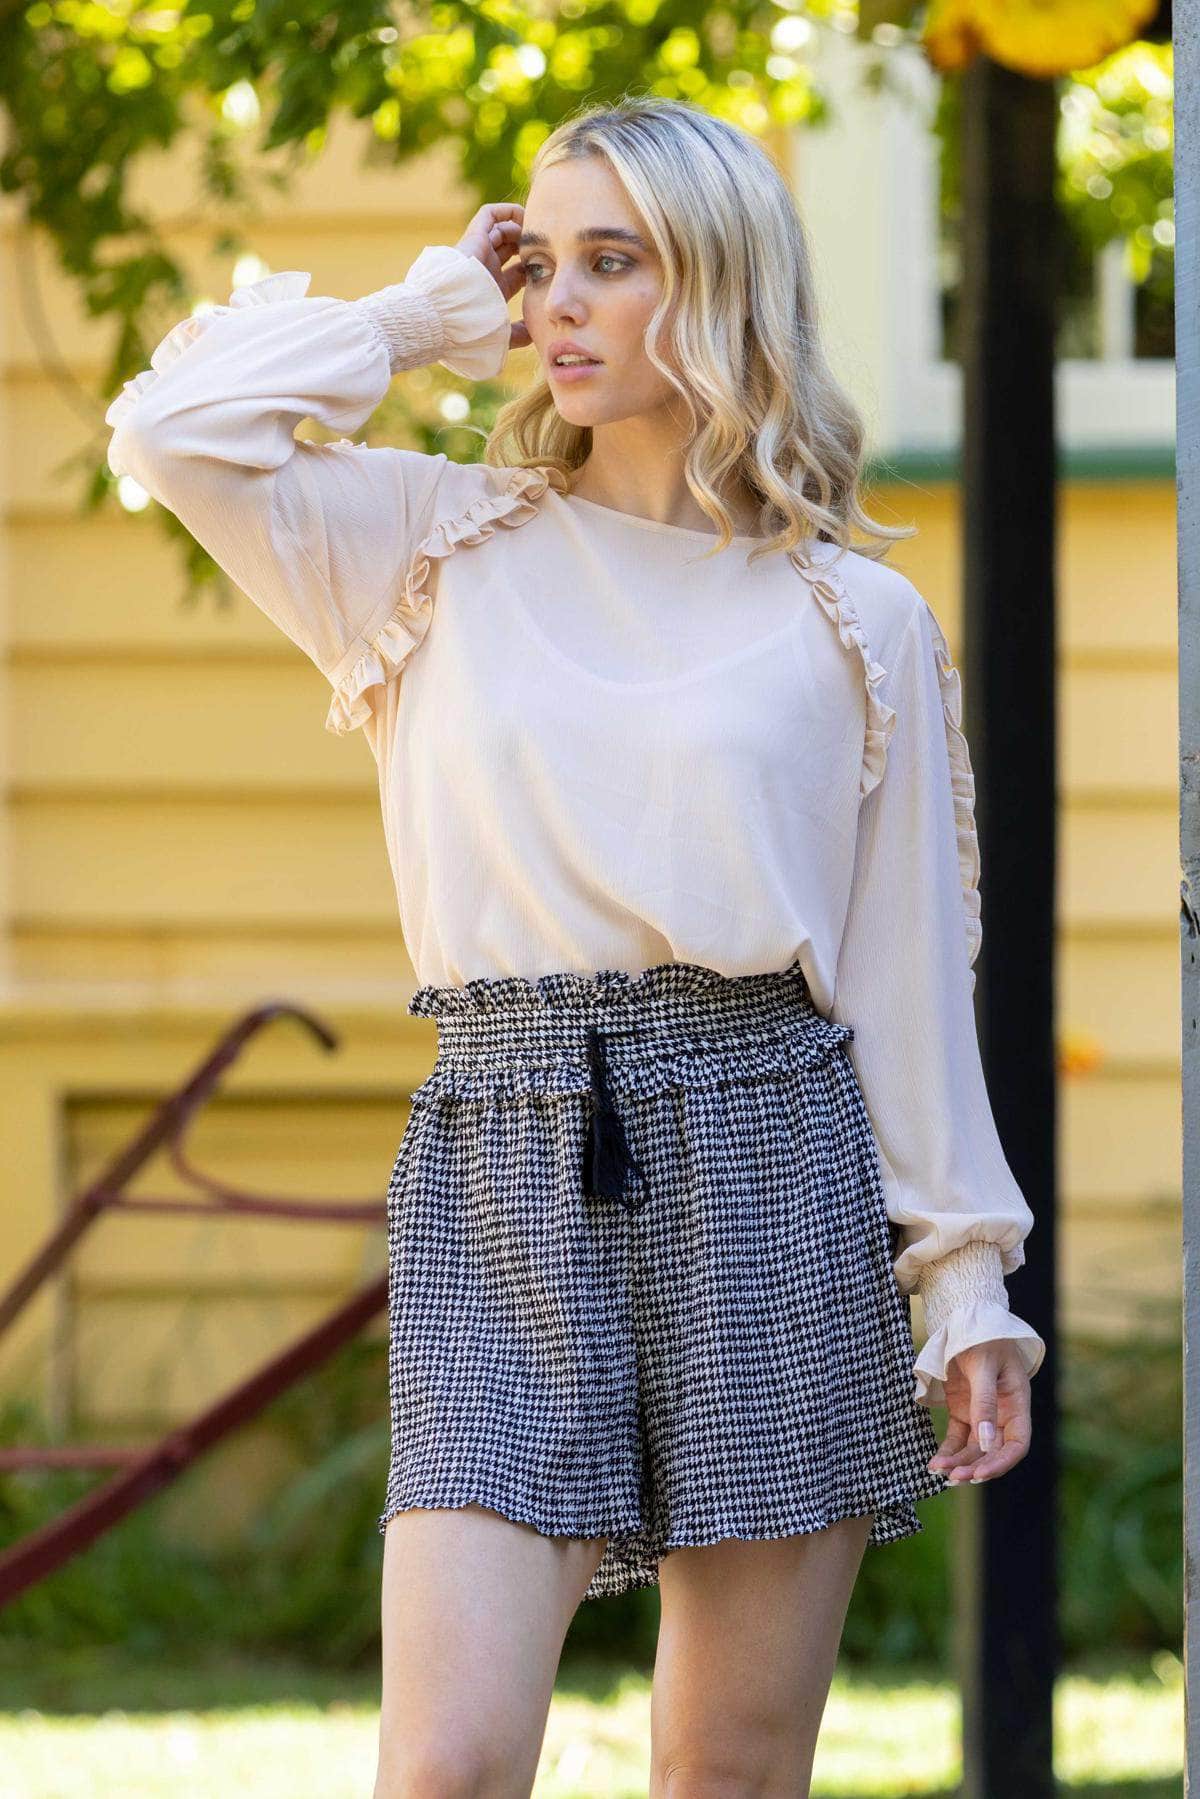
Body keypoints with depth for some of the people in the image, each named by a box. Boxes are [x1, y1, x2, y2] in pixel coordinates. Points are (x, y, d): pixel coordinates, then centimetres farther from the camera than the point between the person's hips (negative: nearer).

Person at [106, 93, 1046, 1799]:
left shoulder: (856, 622, 8)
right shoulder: (440, 550, 11)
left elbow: (907, 968, 8)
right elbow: (177, 428, -3)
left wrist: (968, 1286, 5)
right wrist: (432, 314, 7)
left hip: (764, 1156, 0)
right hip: (503, 1163, 0)